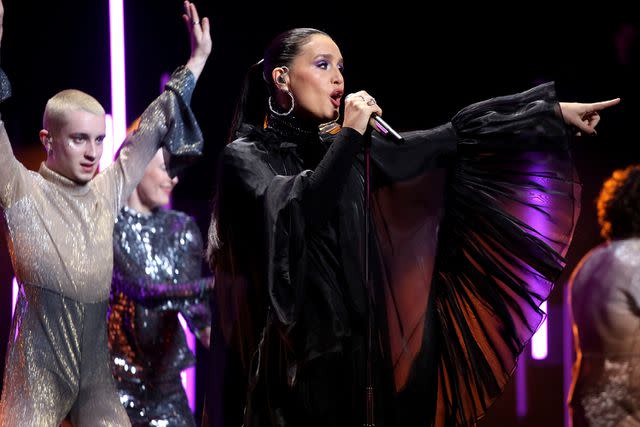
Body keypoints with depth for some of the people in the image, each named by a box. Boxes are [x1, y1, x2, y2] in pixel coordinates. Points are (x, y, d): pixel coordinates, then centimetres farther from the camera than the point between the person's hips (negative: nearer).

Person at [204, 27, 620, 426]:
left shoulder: (340, 145, 12)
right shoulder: (244, 155, -3)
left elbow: (452, 139, 11)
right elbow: (298, 211, -22)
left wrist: (554, 111, 9)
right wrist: (350, 135, -15)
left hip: (348, 343, 5)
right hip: (283, 352, -5)